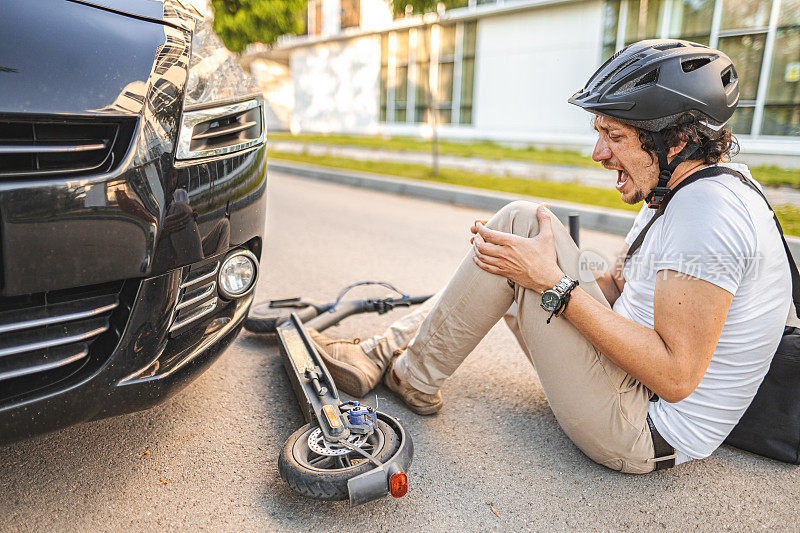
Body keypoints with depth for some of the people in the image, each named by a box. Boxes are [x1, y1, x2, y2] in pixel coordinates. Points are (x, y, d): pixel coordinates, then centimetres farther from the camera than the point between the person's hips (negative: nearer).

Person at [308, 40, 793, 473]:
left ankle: (415, 378, -6)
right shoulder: (676, 193, 8)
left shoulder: (709, 209, -23)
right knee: (494, 261, 9)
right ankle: (376, 356, 10)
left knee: (522, 221, -20)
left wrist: (554, 284, -26)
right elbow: (617, 286, 12)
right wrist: (535, 271, -2)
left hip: (644, 433, -10)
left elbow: (676, 376, -26)